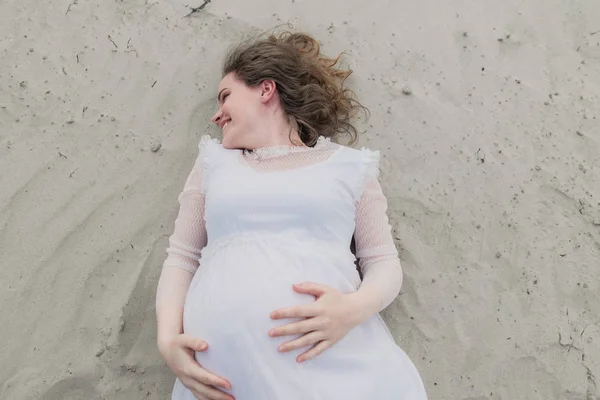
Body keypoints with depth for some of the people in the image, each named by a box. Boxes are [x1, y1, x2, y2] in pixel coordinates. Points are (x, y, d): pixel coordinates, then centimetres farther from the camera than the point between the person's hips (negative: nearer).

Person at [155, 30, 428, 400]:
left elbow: (385, 263, 8)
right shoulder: (214, 162, 19)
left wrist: (354, 309, -13)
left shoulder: (348, 165, 13)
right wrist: (168, 338, -3)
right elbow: (182, 257, 14)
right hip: (223, 361, 1)